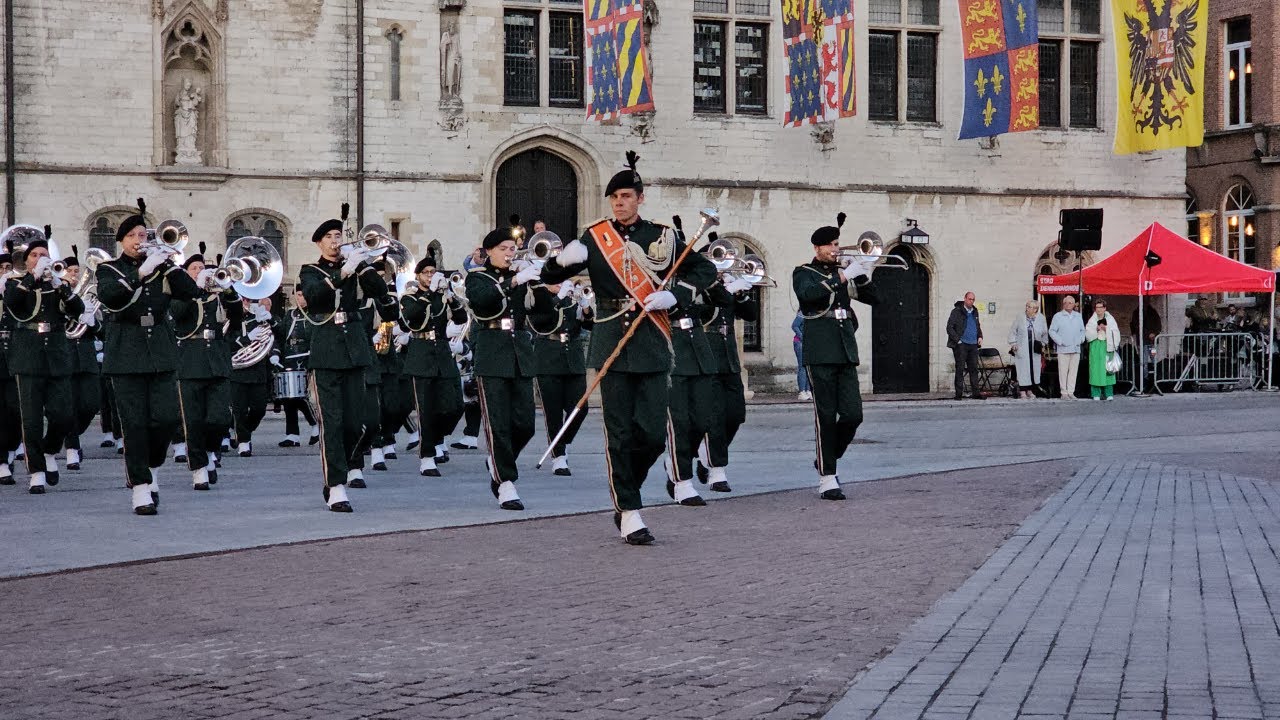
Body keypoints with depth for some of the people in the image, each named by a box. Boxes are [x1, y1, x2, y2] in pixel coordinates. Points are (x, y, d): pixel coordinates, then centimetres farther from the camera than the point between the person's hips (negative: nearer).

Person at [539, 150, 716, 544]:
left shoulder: (661, 238, 7)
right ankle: (629, 512, 3)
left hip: (652, 347, 1)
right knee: (619, 434, -3)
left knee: (653, 435, -2)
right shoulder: (594, 238, 5)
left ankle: (624, 496, 21)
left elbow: (707, 270, 12)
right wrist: (563, 259, -24)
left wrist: (674, 295, -6)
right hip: (612, 345, -1)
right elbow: (549, 276, 0)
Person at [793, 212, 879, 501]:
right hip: (820, 354, -5)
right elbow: (808, 293, -20)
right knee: (826, 416, -7)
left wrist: (864, 276, -6)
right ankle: (827, 479, -2)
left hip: (847, 352, 5)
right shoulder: (804, 273, 3)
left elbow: (874, 299, 12)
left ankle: (827, 459, 21)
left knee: (853, 415, -2)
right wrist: (842, 277, -24)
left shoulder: (846, 272, 17)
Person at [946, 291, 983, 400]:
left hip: (973, 345, 5)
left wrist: (980, 337, 12)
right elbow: (949, 328, -6)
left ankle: (975, 392, 5)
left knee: (974, 369, 4)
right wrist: (957, 340, -12)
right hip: (961, 345, -5)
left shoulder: (974, 312, 16)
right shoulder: (957, 311, -3)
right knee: (960, 369, -4)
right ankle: (959, 393, -2)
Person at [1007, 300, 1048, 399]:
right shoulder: (1020, 318, 2)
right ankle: (1023, 392, -1)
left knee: (1034, 368, 2)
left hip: (1035, 349, 2)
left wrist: (1042, 344, 8)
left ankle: (1030, 390, 13)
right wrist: (1013, 343, 0)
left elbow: (1044, 334, 16)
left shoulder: (1040, 319, 5)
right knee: (1023, 369, -5)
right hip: (1022, 349, -2)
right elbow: (1012, 331, 7)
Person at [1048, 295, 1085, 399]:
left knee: (1074, 371, 2)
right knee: (1063, 371, -5)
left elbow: (1082, 330, 23)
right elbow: (1052, 331, 0)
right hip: (1063, 349, -4)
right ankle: (1064, 392, 0)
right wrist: (1060, 341, -7)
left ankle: (1071, 392, 7)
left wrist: (1081, 340, 6)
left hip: (1076, 349, 4)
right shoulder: (1058, 316, 3)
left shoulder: (1078, 316, 15)